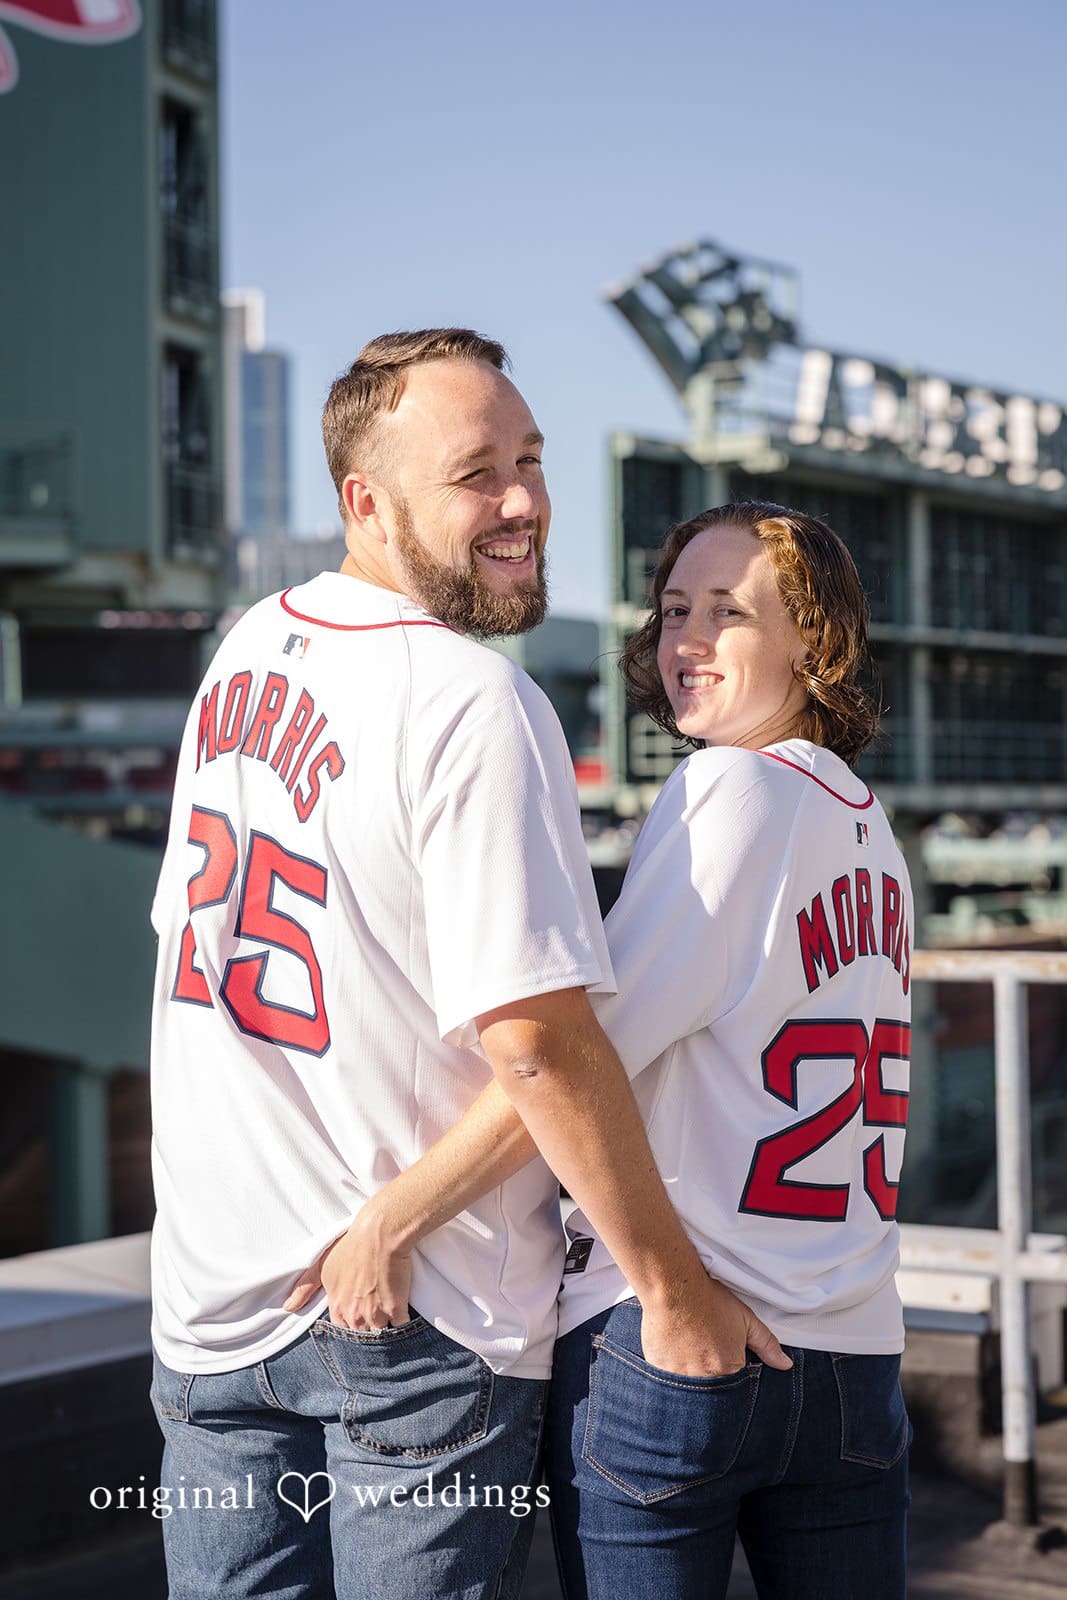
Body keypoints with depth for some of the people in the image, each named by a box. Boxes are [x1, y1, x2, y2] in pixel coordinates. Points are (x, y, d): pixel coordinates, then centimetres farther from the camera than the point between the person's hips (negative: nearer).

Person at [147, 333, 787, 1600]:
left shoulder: (245, 651, 6)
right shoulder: (474, 702, -19)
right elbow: (539, 1041, -23)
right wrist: (672, 1284, -14)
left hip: (208, 1295, 7)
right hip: (420, 1314, -7)